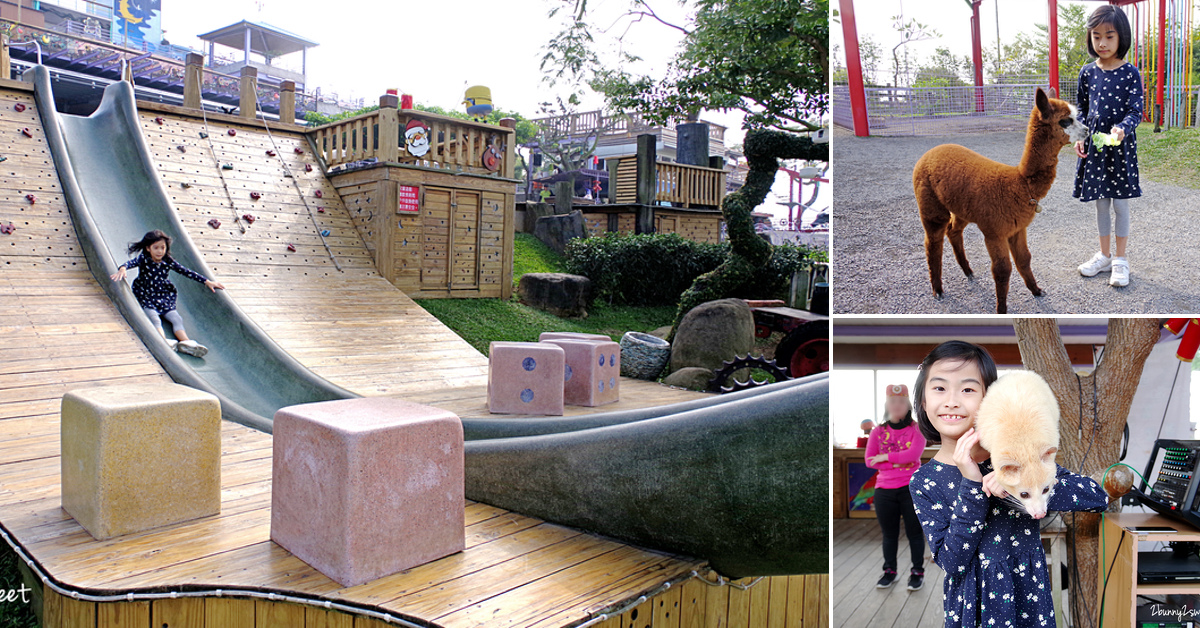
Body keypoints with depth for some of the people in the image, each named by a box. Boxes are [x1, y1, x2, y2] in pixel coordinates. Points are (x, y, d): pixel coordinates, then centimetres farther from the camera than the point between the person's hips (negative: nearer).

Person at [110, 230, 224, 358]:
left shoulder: (168, 261, 4)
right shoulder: (143, 259, -3)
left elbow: (187, 272, 7)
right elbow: (131, 263, -22)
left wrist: (207, 281, 4)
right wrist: (122, 269, -47)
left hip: (165, 298, 3)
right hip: (146, 298, -3)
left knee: (177, 319, -20)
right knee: (154, 319, -28)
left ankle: (186, 342, -41)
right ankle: (165, 341, -53)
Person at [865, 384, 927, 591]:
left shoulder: (916, 429, 0)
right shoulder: (878, 431, 6)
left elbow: (914, 453, -17)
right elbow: (870, 460, -2)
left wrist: (885, 457, -13)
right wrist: (898, 463, -12)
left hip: (912, 488, -2)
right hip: (884, 490, 2)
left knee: (914, 532, 6)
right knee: (889, 533, 11)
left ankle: (917, 572, 19)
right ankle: (889, 571, 23)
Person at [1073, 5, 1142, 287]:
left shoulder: (1130, 73, -7)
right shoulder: (1087, 73, 3)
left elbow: (1135, 110, -10)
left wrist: (1122, 129, -30)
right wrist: (1080, 136, -3)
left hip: (1121, 147, -3)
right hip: (1094, 145, 3)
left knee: (1120, 202, 3)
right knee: (1101, 203, 12)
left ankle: (1120, 259, 15)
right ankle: (1104, 255, 25)